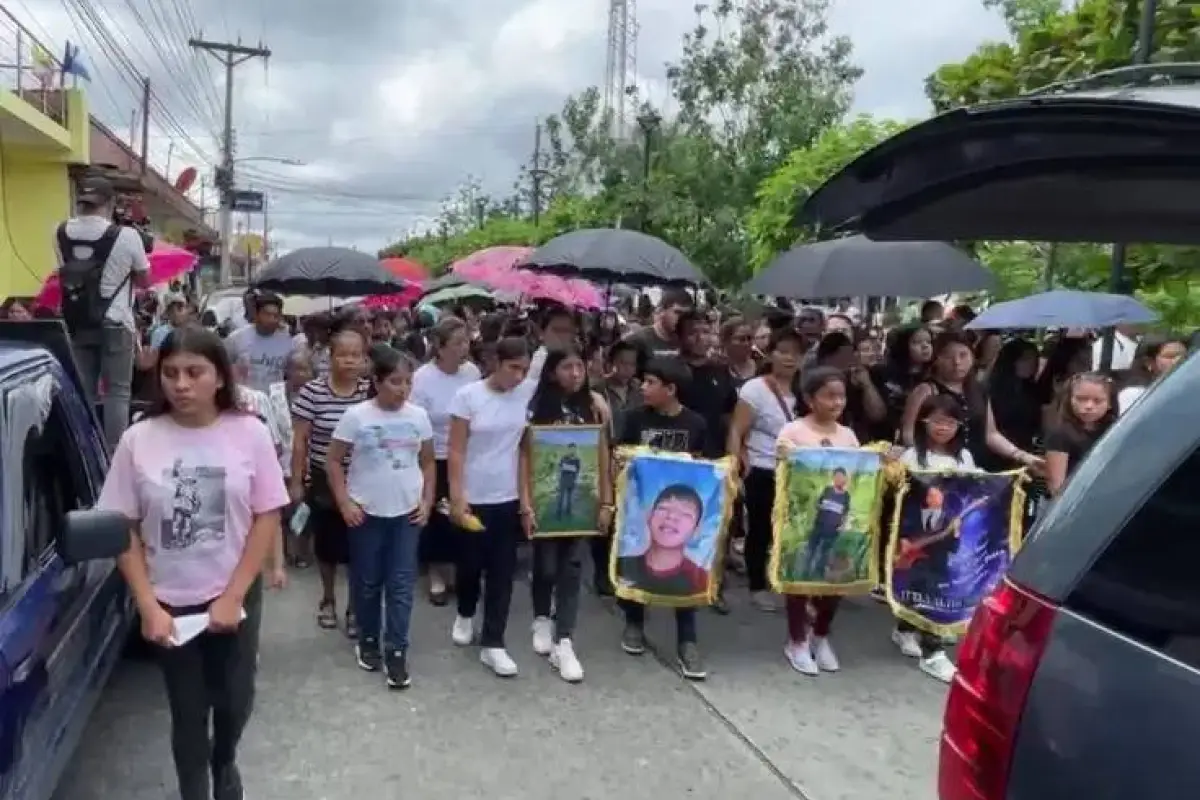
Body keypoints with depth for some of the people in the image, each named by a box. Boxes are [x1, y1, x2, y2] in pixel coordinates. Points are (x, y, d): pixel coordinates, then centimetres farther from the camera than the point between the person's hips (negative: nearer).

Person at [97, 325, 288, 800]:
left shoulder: (249, 433, -9)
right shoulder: (138, 440, -8)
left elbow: (267, 518, -7)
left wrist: (232, 596, -11)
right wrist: (147, 606, -10)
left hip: (235, 598, 0)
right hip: (169, 604, 0)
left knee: (235, 701, 13)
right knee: (188, 712, 12)